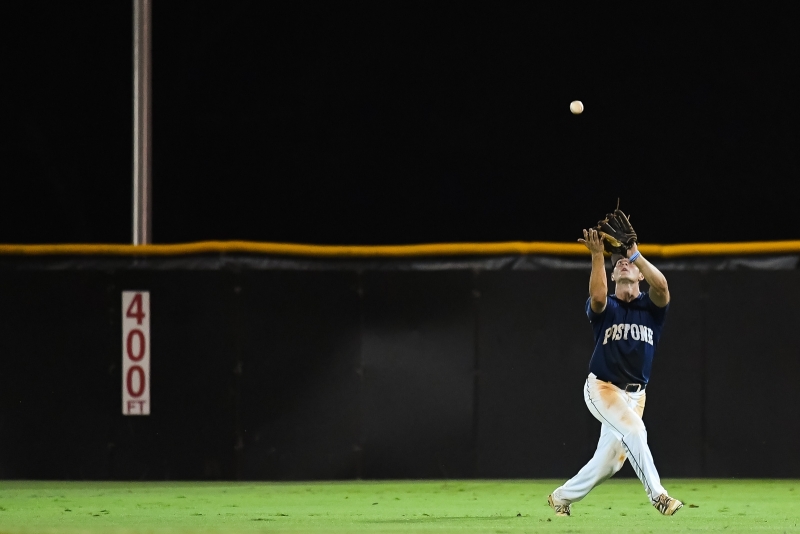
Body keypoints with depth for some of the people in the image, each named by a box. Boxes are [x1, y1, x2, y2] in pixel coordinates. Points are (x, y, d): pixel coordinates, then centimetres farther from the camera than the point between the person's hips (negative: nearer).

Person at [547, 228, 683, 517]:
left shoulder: (651, 306, 1)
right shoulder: (605, 308, -2)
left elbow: (661, 287, -23)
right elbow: (597, 297, -28)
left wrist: (635, 254, -30)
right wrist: (598, 256, -34)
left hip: (634, 394, 4)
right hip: (602, 388, -3)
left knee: (607, 463, 5)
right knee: (633, 428, -30)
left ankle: (562, 497, 28)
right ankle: (657, 495, -28)